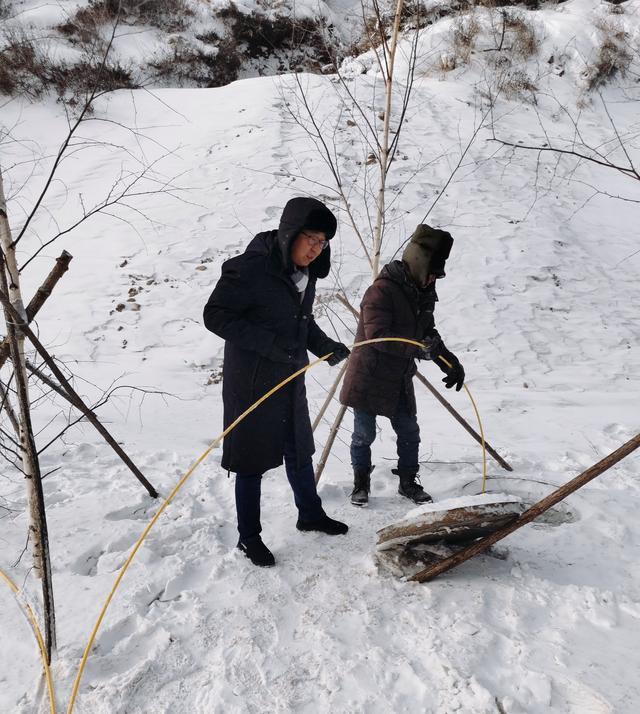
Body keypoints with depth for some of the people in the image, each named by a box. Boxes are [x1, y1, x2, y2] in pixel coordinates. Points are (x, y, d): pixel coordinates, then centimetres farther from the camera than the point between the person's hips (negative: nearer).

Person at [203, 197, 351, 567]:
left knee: (300, 450, 21)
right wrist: (270, 343, -28)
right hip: (252, 381, -8)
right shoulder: (250, 268, -22)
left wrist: (324, 345, 1)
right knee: (252, 460, 5)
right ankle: (249, 537, 23)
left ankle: (311, 514, 42)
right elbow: (216, 315, -21)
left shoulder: (306, 272, 4)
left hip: (291, 379, 8)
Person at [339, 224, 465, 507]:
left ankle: (408, 482, 29)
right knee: (364, 434, 4)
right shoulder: (382, 290, -21)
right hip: (369, 379, -7)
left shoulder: (423, 293, 6)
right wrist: (419, 347, -34)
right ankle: (361, 483, 24)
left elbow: (428, 335, 16)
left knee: (409, 432, 12)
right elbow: (378, 336, -29)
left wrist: (452, 363, 7)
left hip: (400, 380, 7)